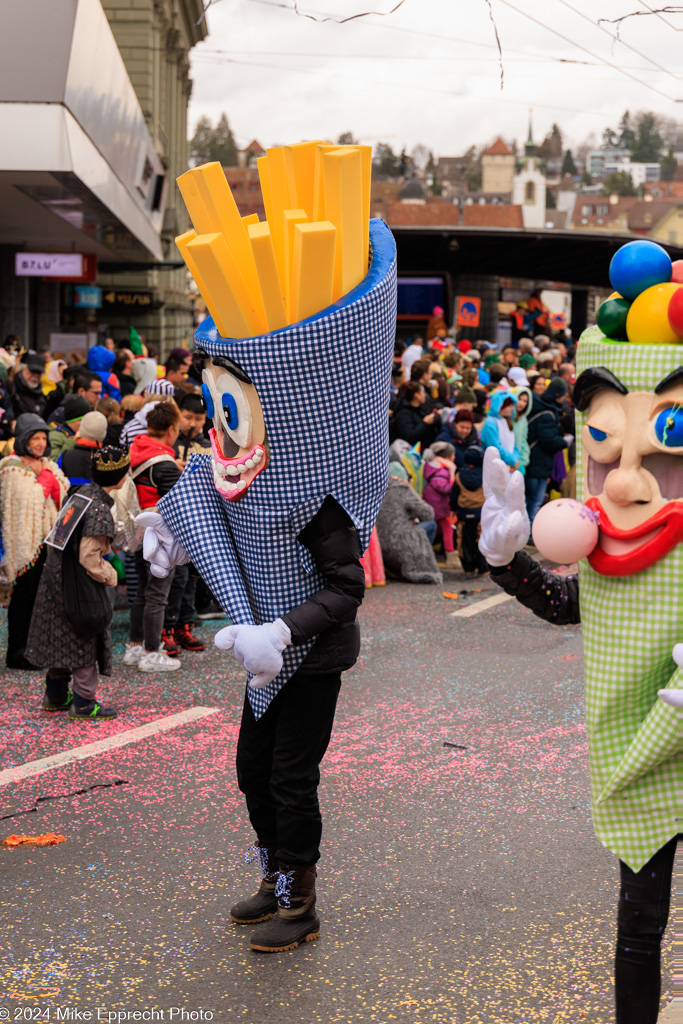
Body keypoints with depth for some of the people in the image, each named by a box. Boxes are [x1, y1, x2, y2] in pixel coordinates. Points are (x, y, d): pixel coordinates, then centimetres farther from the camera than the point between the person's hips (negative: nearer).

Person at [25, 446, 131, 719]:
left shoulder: (84, 492, 3)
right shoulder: (100, 511, -23)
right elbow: (90, 557, -23)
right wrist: (110, 576, -7)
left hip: (58, 578, 9)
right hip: (79, 586, -9)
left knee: (62, 638, 18)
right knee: (85, 642, 3)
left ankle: (55, 695, 30)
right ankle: (84, 703, 12)